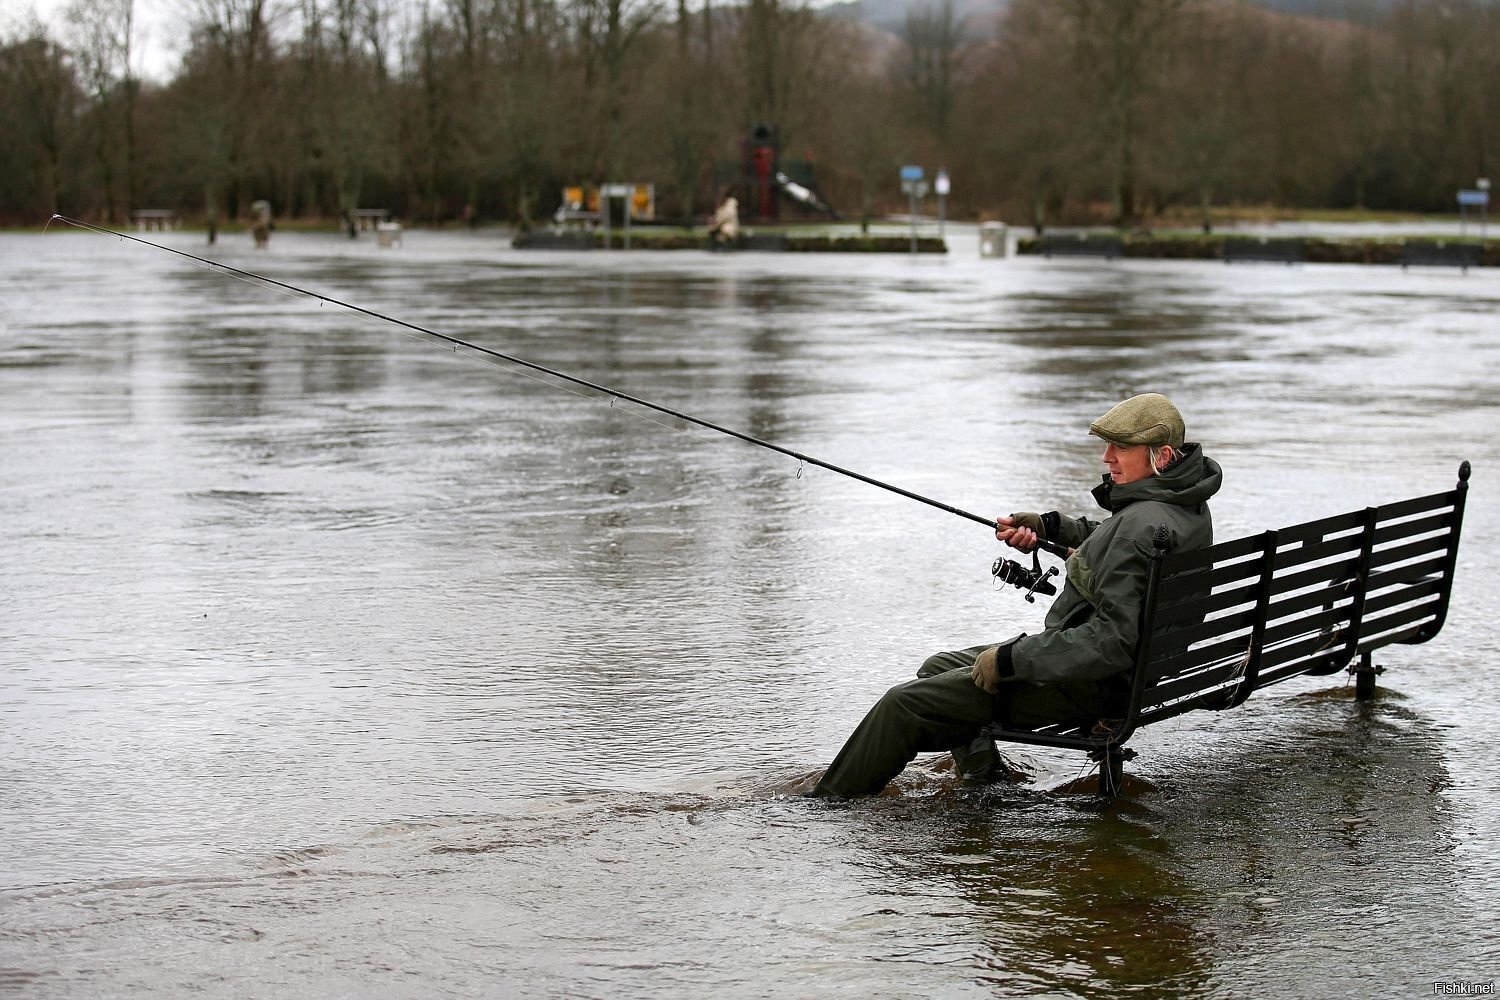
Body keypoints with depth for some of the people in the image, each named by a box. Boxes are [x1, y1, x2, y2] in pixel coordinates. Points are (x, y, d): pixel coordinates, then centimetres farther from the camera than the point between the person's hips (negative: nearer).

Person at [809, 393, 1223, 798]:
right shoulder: (1185, 502, 4)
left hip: (1093, 686, -11)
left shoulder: (1143, 526, -28)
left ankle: (829, 802, 6)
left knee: (905, 703, -7)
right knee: (939, 667, 23)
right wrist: (1050, 526, 12)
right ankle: (983, 774, 22)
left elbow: (1112, 642, -32)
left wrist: (1009, 659, -25)